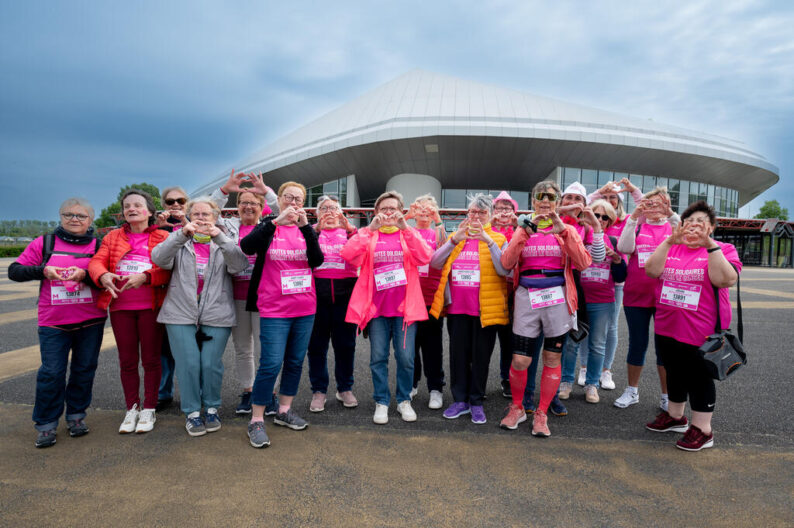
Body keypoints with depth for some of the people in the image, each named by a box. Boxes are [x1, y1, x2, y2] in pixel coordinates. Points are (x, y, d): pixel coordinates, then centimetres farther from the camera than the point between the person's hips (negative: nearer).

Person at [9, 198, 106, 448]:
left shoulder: (98, 246, 3)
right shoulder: (44, 243, 6)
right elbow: (14, 271, 5)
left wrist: (85, 275, -22)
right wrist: (43, 270, -12)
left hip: (91, 321, 0)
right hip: (53, 322, 0)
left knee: (84, 370, 9)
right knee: (51, 373, 0)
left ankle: (76, 415, 26)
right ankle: (46, 424, 15)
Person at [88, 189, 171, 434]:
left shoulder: (163, 237, 1)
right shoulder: (113, 237, 13)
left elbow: (168, 269, -10)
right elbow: (97, 261, 1)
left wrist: (144, 277, -26)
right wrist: (104, 276, -21)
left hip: (151, 306, -3)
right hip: (120, 306, 4)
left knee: (151, 359, 5)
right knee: (127, 360, 11)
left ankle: (149, 410, 18)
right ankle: (132, 409, 25)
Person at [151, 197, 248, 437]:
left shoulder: (225, 243, 10)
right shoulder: (180, 241, 12)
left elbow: (239, 264, -11)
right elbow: (159, 258, -8)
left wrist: (219, 237, -25)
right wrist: (182, 234, -23)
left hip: (216, 315, 0)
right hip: (181, 314, 1)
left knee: (212, 364, 1)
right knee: (188, 363, -1)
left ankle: (211, 409, 21)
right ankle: (192, 412, 16)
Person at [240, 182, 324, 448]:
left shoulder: (307, 229, 10)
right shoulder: (268, 226, 2)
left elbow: (317, 260, -8)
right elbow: (247, 247, -19)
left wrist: (305, 226, -19)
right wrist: (277, 221, -29)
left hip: (305, 307, 4)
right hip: (274, 308, -4)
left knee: (295, 361, 11)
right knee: (271, 363, -8)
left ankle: (284, 410, 28)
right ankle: (256, 420, 5)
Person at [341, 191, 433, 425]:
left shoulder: (409, 234, 9)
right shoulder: (368, 234, 8)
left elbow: (425, 257, -12)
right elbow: (348, 254, -13)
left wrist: (405, 228, -18)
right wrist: (371, 229, -19)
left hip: (405, 306, 0)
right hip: (377, 307, 0)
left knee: (406, 357, 1)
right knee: (378, 357, 4)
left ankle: (404, 400, 21)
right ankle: (381, 402, 20)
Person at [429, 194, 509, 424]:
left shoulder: (498, 239, 3)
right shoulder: (456, 237, 12)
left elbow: (504, 270, -14)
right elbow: (435, 263, -1)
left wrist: (488, 241, -21)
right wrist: (454, 240, -13)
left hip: (485, 308, -3)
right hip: (457, 306, 3)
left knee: (481, 356, 6)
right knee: (458, 353, 9)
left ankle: (476, 402, 19)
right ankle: (460, 400, 22)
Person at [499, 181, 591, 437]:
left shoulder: (566, 230, 8)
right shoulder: (522, 230, 9)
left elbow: (583, 263, -7)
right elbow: (506, 263, -5)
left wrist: (563, 232, -14)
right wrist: (526, 233, -13)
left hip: (557, 298, 0)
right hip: (527, 297, 0)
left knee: (552, 359, 6)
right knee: (520, 360, -2)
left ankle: (541, 414, 22)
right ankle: (516, 408, 22)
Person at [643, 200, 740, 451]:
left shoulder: (723, 249, -2)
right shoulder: (670, 247, 7)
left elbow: (725, 280, -20)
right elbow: (651, 270, -10)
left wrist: (710, 245, -25)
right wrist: (670, 242, -20)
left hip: (701, 329, -4)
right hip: (667, 326, 4)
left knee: (699, 377, 4)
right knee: (675, 372, 18)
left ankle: (702, 430, 18)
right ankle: (675, 416, 35)